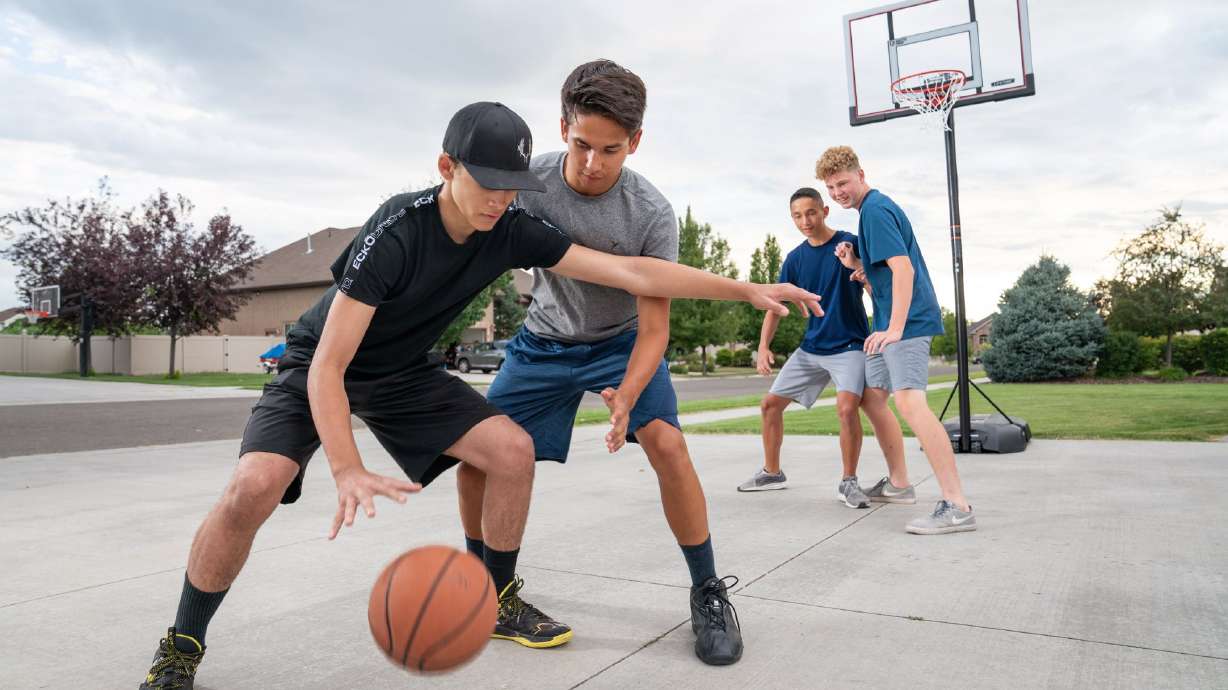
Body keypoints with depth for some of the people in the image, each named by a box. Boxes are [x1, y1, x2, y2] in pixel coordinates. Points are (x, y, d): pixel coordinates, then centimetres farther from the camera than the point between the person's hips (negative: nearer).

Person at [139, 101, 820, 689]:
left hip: (403, 373, 5)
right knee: (253, 487, -27)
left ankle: (499, 600, 10)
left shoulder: (512, 232, -16)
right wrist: (348, 471, -45)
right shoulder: (396, 233, -32)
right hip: (318, 366, -4)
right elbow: (328, 367, -32)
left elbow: (632, 272, -18)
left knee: (512, 449, -12)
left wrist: (745, 288, -20)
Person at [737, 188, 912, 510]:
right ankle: (772, 473, 26)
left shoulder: (850, 243, -9)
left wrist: (867, 276, -33)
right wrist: (763, 346, -2)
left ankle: (848, 482, -7)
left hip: (849, 345, -5)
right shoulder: (795, 259, 4)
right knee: (770, 404, 5)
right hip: (810, 347, 6)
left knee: (847, 406, -28)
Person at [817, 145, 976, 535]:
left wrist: (895, 328, -27)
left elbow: (903, 269, -21)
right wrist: (854, 263, 5)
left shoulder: (875, 210, -11)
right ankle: (898, 481, 29)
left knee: (909, 400, -23)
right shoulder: (874, 209, 19)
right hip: (888, 324, 11)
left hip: (907, 322, -11)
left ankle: (957, 506, -26)